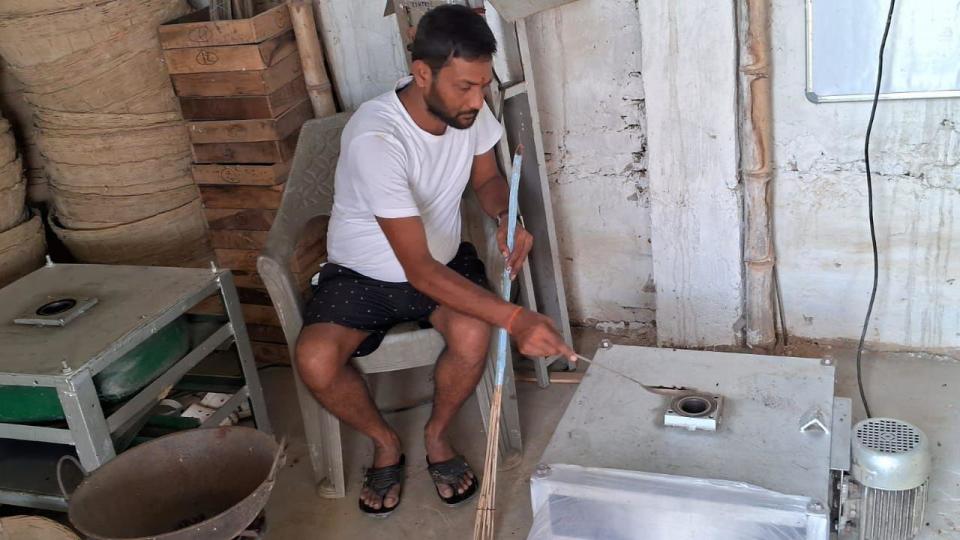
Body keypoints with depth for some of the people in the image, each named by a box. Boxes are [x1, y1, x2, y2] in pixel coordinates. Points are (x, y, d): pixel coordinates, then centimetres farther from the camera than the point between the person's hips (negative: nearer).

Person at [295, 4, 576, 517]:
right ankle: (385, 442, 4)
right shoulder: (375, 139, -33)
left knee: (473, 333, -28)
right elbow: (418, 269, -34)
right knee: (315, 361, -28)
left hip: (445, 258, 4)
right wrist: (514, 318, -41)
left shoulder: (468, 109, -14)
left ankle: (436, 435, 3)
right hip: (362, 274, -3)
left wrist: (505, 218, -16)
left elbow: (486, 178, 8)